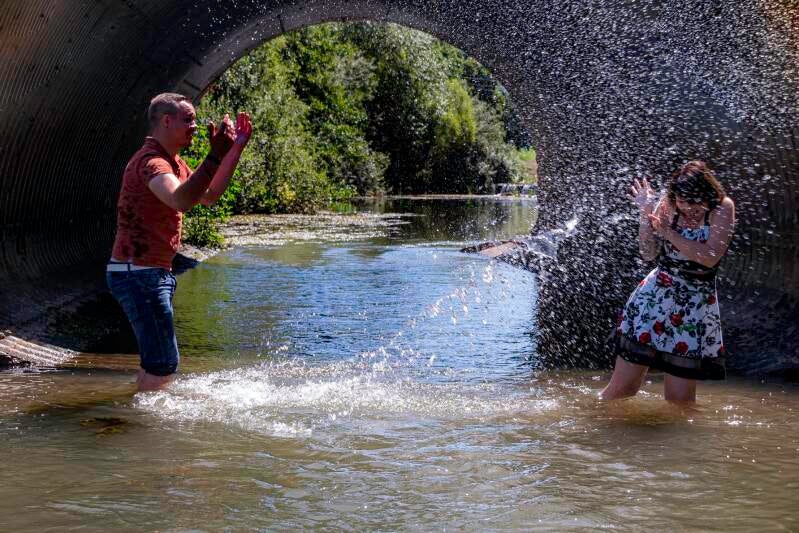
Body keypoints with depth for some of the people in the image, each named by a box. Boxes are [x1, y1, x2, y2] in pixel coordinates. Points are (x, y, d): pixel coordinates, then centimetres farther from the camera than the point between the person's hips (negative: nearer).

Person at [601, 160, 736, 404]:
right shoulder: (668, 205, 0)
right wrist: (646, 215, -14)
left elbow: (710, 257, -18)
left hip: (697, 304, -2)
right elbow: (649, 253, -2)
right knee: (622, 386, 0)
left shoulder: (722, 208, -8)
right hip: (655, 295, 2)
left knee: (679, 398, 0)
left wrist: (668, 232, -17)